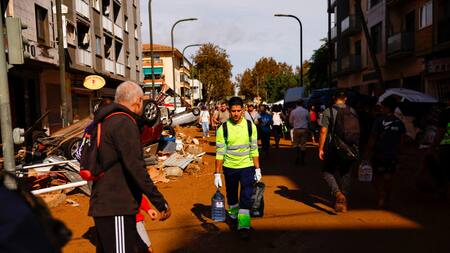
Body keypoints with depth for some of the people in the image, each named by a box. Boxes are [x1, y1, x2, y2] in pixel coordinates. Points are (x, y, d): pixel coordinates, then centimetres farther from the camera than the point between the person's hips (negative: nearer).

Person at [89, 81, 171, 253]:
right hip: (116, 208, -10)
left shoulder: (107, 121, 16)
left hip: (103, 205, 10)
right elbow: (135, 167, -21)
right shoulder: (124, 122, -14)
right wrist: (160, 203, -18)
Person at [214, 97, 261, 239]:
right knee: (231, 195, 16)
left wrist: (257, 169, -1)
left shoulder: (250, 126, -6)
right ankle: (233, 215, 41)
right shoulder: (223, 128, -11)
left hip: (247, 166, 0)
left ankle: (244, 225, -4)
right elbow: (220, 153, -9)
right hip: (229, 167, 0)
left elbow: (254, 149, 0)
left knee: (246, 196, -7)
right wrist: (217, 174, -10)